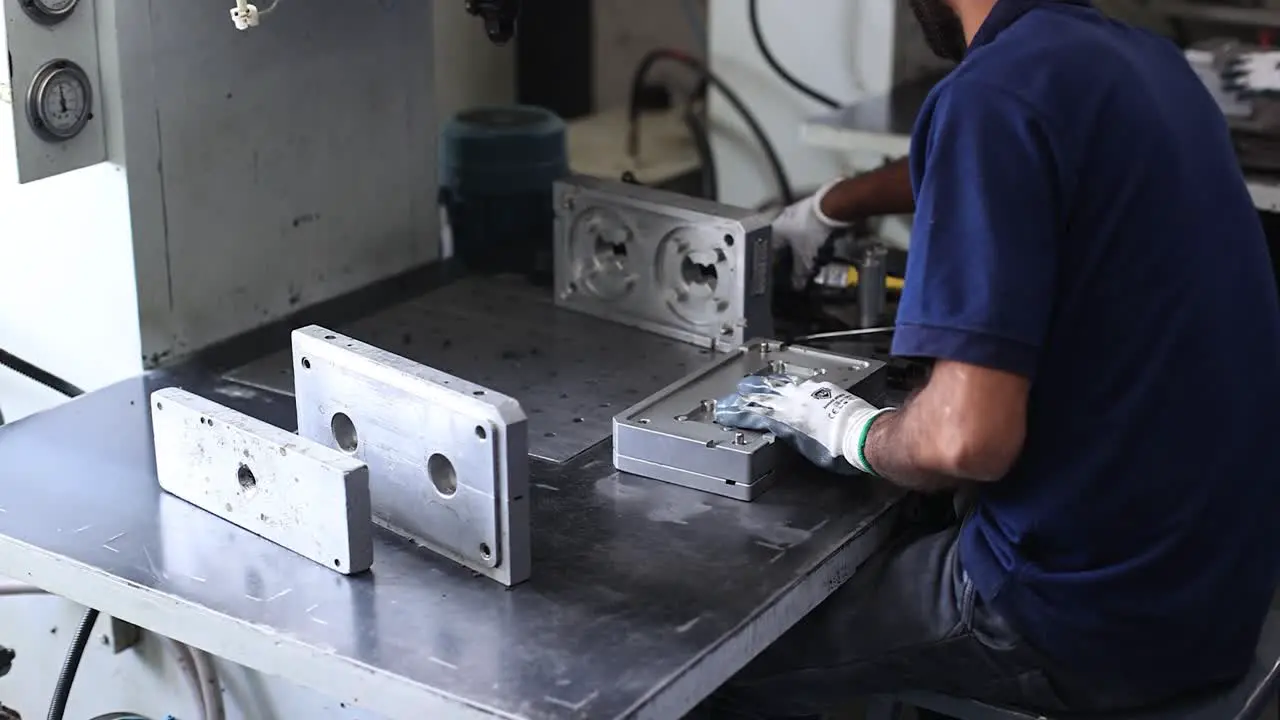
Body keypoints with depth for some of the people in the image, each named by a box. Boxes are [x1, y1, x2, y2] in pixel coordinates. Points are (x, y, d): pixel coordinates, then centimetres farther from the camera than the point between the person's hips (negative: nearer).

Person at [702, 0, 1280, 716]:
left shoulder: (995, 95, -20)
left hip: (1088, 611, -8)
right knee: (881, 546, 30)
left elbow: (969, 436, -28)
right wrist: (830, 205, 43)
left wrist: (851, 432, -6)